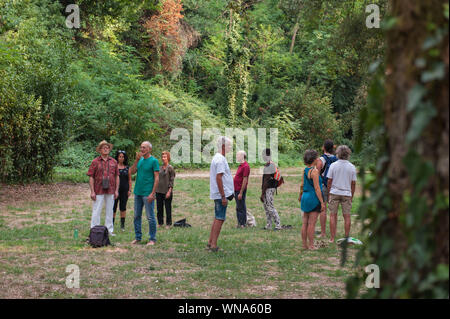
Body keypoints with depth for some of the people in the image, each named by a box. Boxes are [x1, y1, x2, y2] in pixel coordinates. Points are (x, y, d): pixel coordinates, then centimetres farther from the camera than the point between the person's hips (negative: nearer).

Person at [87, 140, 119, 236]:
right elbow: (91, 177, -3)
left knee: (109, 211, 10)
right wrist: (92, 191, -8)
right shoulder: (95, 162, -1)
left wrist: (116, 190, 4)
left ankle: (109, 230, 19)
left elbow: (117, 176, 10)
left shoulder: (113, 162, 8)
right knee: (96, 211, -1)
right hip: (99, 191, -3)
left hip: (110, 191, 3)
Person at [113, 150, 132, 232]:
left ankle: (122, 225, 12)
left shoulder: (127, 168, 7)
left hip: (124, 190, 2)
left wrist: (129, 190, 3)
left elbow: (129, 180, 10)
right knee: (113, 207, -2)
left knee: (123, 208, 6)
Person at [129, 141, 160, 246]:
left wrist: (152, 193, -16)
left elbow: (157, 178, -10)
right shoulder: (140, 160, 12)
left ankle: (152, 239, 6)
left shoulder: (154, 161, -6)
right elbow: (131, 172, 5)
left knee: (150, 217, -1)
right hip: (138, 192, 6)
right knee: (137, 216, 10)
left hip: (148, 193, -6)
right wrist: (137, 160, -5)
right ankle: (138, 237, 19)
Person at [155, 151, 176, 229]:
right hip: (159, 191, 6)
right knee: (159, 208, 10)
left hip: (167, 191, -6)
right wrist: (155, 189, 11)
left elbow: (172, 180, -9)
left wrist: (169, 191, -14)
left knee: (168, 208, 3)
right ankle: (160, 223, 20)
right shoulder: (160, 168, 10)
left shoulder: (170, 168, -6)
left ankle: (168, 224, 12)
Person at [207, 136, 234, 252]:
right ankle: (214, 245, -7)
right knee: (219, 219, -8)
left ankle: (210, 242, 19)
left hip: (218, 195, 10)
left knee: (217, 218, 15)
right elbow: (218, 178, -21)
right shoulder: (220, 159, -16)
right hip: (221, 194, -10)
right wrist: (223, 196, -22)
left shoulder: (218, 158, 16)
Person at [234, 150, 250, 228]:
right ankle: (240, 223, 21)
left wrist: (241, 193, -24)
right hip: (236, 190, 10)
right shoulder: (241, 165, 15)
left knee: (241, 208, -5)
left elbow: (245, 180, -21)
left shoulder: (245, 166, -17)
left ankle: (242, 224, -1)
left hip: (240, 190, -10)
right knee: (239, 208, 14)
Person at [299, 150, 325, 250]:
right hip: (314, 198, -8)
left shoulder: (305, 170, 6)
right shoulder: (314, 171, -17)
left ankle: (305, 244, 16)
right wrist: (322, 202, -15)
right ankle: (311, 245, 0)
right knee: (311, 224, -4)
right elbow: (317, 188, -18)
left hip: (305, 197, 8)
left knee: (305, 223, 10)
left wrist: (300, 196, 34)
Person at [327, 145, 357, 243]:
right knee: (347, 216, 7)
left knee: (333, 215, 6)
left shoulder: (333, 165, -5)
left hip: (334, 193, -1)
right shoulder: (352, 167, -2)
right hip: (347, 194, 1)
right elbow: (353, 183, 2)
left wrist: (328, 194, 7)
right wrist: (352, 196, 12)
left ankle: (332, 238, 6)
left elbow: (329, 181, -3)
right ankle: (347, 237, 11)